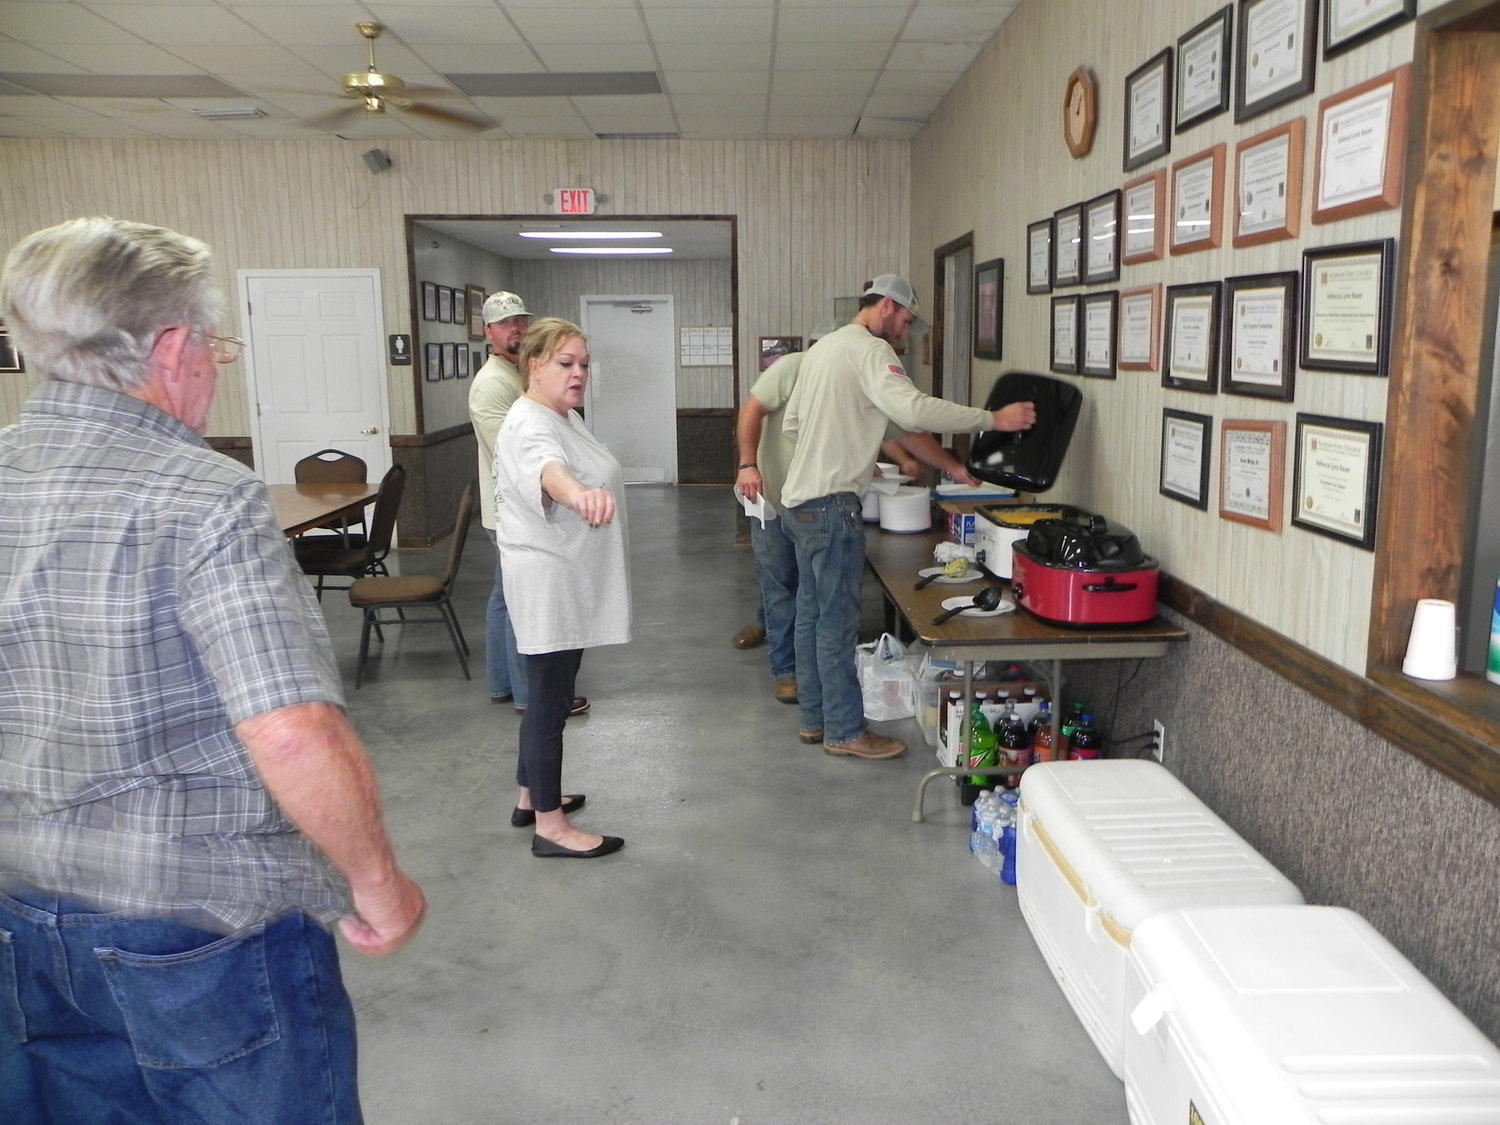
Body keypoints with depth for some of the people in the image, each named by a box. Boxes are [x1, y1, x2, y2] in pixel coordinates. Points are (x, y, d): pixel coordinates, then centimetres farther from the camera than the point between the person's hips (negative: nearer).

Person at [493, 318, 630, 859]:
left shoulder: (564, 416, 12)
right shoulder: (530, 425, -21)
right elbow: (546, 467, -46)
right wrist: (579, 493, -65)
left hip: (570, 585, 10)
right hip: (549, 585, -10)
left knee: (549, 694, 19)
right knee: (550, 699, -3)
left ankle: (531, 796, 33)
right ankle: (549, 826, 7)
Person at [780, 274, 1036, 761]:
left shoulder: (824, 347, 17)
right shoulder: (870, 350, -13)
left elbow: (791, 421, 23)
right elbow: (914, 410, -29)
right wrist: (994, 419, -25)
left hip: (800, 498, 10)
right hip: (830, 504, -10)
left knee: (812, 612, 15)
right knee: (838, 621, -3)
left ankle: (814, 718, 25)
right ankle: (845, 731, 7)